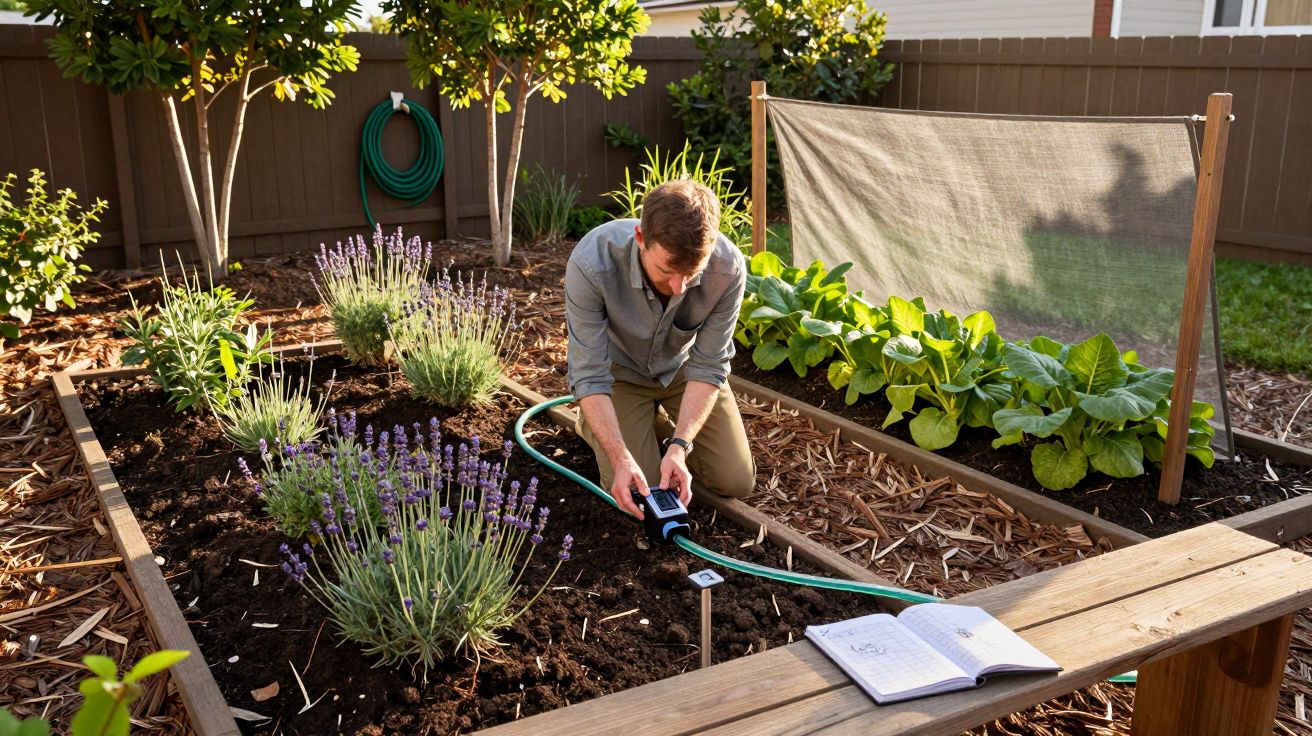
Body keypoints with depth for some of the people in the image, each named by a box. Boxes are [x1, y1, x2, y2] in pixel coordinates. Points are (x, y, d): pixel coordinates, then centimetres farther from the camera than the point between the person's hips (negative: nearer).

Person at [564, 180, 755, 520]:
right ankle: (591, 422, 18)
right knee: (635, 492, -12)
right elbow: (589, 376, -31)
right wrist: (621, 458, -40)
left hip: (683, 368, 2)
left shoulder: (728, 266, -32)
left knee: (737, 481, -1)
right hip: (622, 372, -2)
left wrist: (679, 447, -31)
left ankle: (661, 422, 25)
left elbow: (708, 367, -21)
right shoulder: (591, 263, -38)